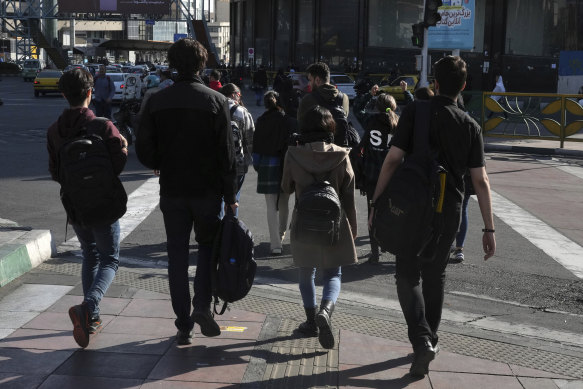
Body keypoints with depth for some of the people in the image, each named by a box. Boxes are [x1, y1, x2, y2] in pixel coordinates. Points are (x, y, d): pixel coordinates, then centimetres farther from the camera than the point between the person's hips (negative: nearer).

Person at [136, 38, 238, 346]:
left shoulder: (156, 101, -2)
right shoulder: (216, 101, -7)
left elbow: (144, 150, -1)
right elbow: (227, 153, -7)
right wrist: (230, 196, -1)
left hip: (171, 191, 1)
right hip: (208, 190, -1)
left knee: (177, 255, 8)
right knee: (208, 245, 17)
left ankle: (183, 325, 9)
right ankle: (202, 305, -2)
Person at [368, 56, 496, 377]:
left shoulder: (415, 113, -8)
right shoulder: (470, 127, -1)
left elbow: (392, 160, -13)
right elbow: (480, 181, -3)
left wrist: (376, 203, -6)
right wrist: (489, 229, 1)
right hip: (449, 211, 3)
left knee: (407, 276, 5)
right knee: (435, 276, 18)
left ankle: (422, 341, -13)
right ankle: (430, 340, 29)